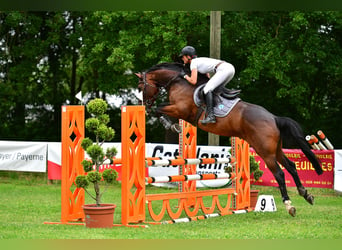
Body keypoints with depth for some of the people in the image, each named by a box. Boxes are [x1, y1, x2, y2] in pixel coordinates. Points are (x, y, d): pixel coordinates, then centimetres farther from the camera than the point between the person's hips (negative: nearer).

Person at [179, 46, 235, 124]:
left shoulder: (193, 62, 2)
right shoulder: (200, 60, 28)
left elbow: (193, 81, -5)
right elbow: (207, 77, 38)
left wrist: (185, 76, 10)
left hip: (224, 69, -10)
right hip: (230, 68, 10)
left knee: (207, 89, -13)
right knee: (216, 89, 22)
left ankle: (210, 116, -23)